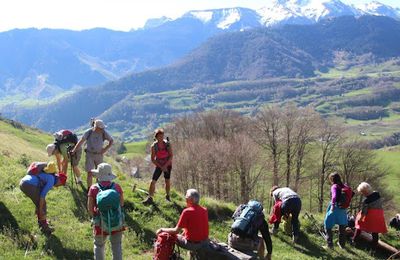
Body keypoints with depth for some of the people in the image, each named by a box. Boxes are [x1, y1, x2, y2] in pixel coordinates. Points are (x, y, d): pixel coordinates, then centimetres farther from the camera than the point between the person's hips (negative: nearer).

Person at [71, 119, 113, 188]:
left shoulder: (104, 133, -10)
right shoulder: (88, 132, -13)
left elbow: (111, 141, 3)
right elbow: (81, 142, -6)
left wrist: (105, 149, -8)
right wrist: (74, 151, -5)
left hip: (99, 155, 2)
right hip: (89, 154, -2)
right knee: (90, 173, -5)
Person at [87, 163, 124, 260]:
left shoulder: (93, 189, -16)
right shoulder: (117, 187, -11)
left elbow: (90, 208, -9)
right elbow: (122, 204, -1)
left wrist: (95, 217, 9)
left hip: (101, 223, -1)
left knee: (99, 245, 22)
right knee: (116, 245, 19)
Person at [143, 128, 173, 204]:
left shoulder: (167, 144, -15)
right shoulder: (154, 146, -17)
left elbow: (171, 156, -11)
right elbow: (153, 159, -11)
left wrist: (165, 165, -18)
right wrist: (161, 167, -15)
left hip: (168, 165, 1)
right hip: (159, 165, -1)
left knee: (167, 181, 9)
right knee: (153, 181, -9)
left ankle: (167, 196, 30)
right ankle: (150, 198, -2)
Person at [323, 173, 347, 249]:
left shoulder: (334, 186, -12)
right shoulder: (344, 187, 6)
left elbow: (334, 196, -29)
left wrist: (332, 205, -27)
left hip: (334, 208, -6)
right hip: (343, 209, 6)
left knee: (328, 226, 5)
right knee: (342, 227, 18)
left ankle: (330, 244, 1)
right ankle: (342, 244, 28)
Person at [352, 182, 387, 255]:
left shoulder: (366, 200, -19)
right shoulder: (377, 194, -3)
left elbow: (363, 212, -13)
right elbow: (381, 203, 10)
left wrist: (359, 219, 1)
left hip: (370, 216, -5)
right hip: (379, 216, 5)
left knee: (359, 224, 21)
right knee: (375, 233, 9)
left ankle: (354, 240, 30)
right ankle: (373, 249, 11)